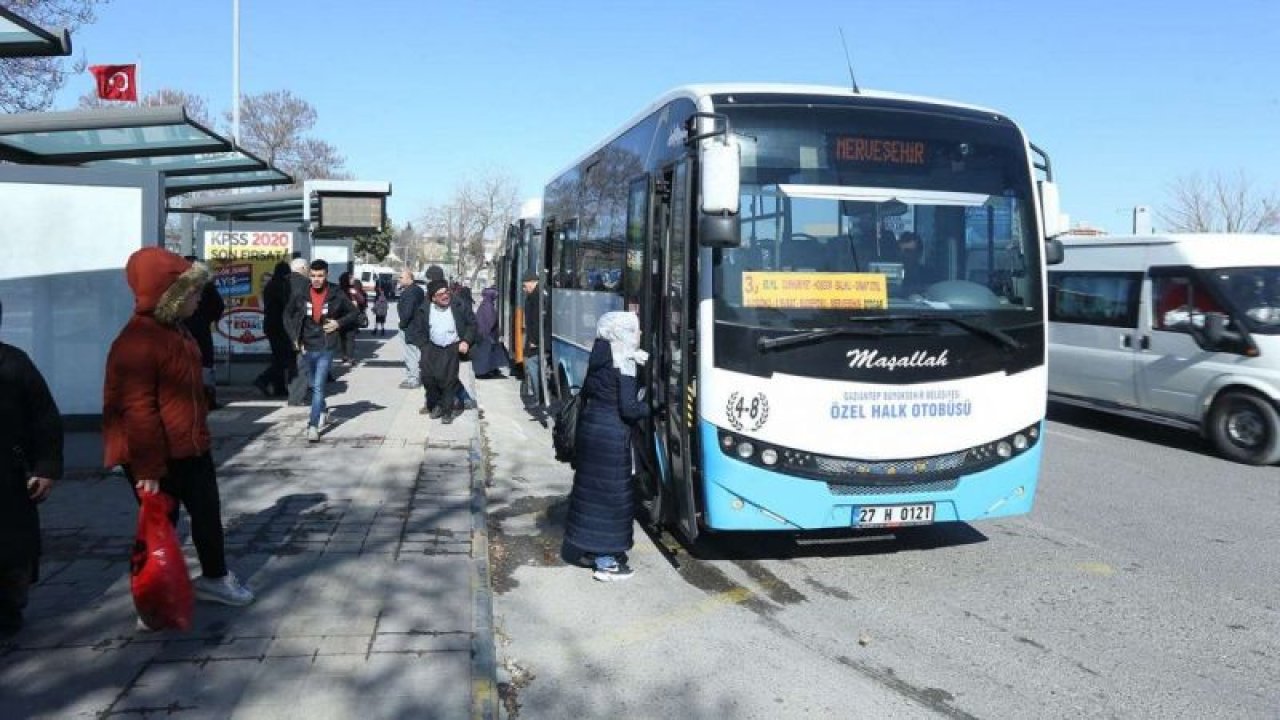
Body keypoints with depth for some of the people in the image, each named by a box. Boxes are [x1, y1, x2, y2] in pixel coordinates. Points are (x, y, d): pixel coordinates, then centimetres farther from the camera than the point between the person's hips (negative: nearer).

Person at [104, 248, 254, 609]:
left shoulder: (176, 330, 8)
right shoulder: (137, 342, -24)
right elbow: (137, 410, -25)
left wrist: (199, 434, 25)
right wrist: (148, 468, -23)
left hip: (191, 447, 9)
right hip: (158, 457, -9)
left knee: (207, 511, 16)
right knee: (160, 524, 7)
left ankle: (214, 577, 31)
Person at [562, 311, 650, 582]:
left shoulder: (599, 357, 7)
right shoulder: (624, 363, -16)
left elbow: (586, 392, 15)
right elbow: (629, 409, -18)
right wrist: (651, 407, -3)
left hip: (590, 426, 8)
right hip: (612, 435, -8)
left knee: (591, 487, 17)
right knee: (613, 493, 0)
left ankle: (591, 546, 30)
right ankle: (606, 561, 7)